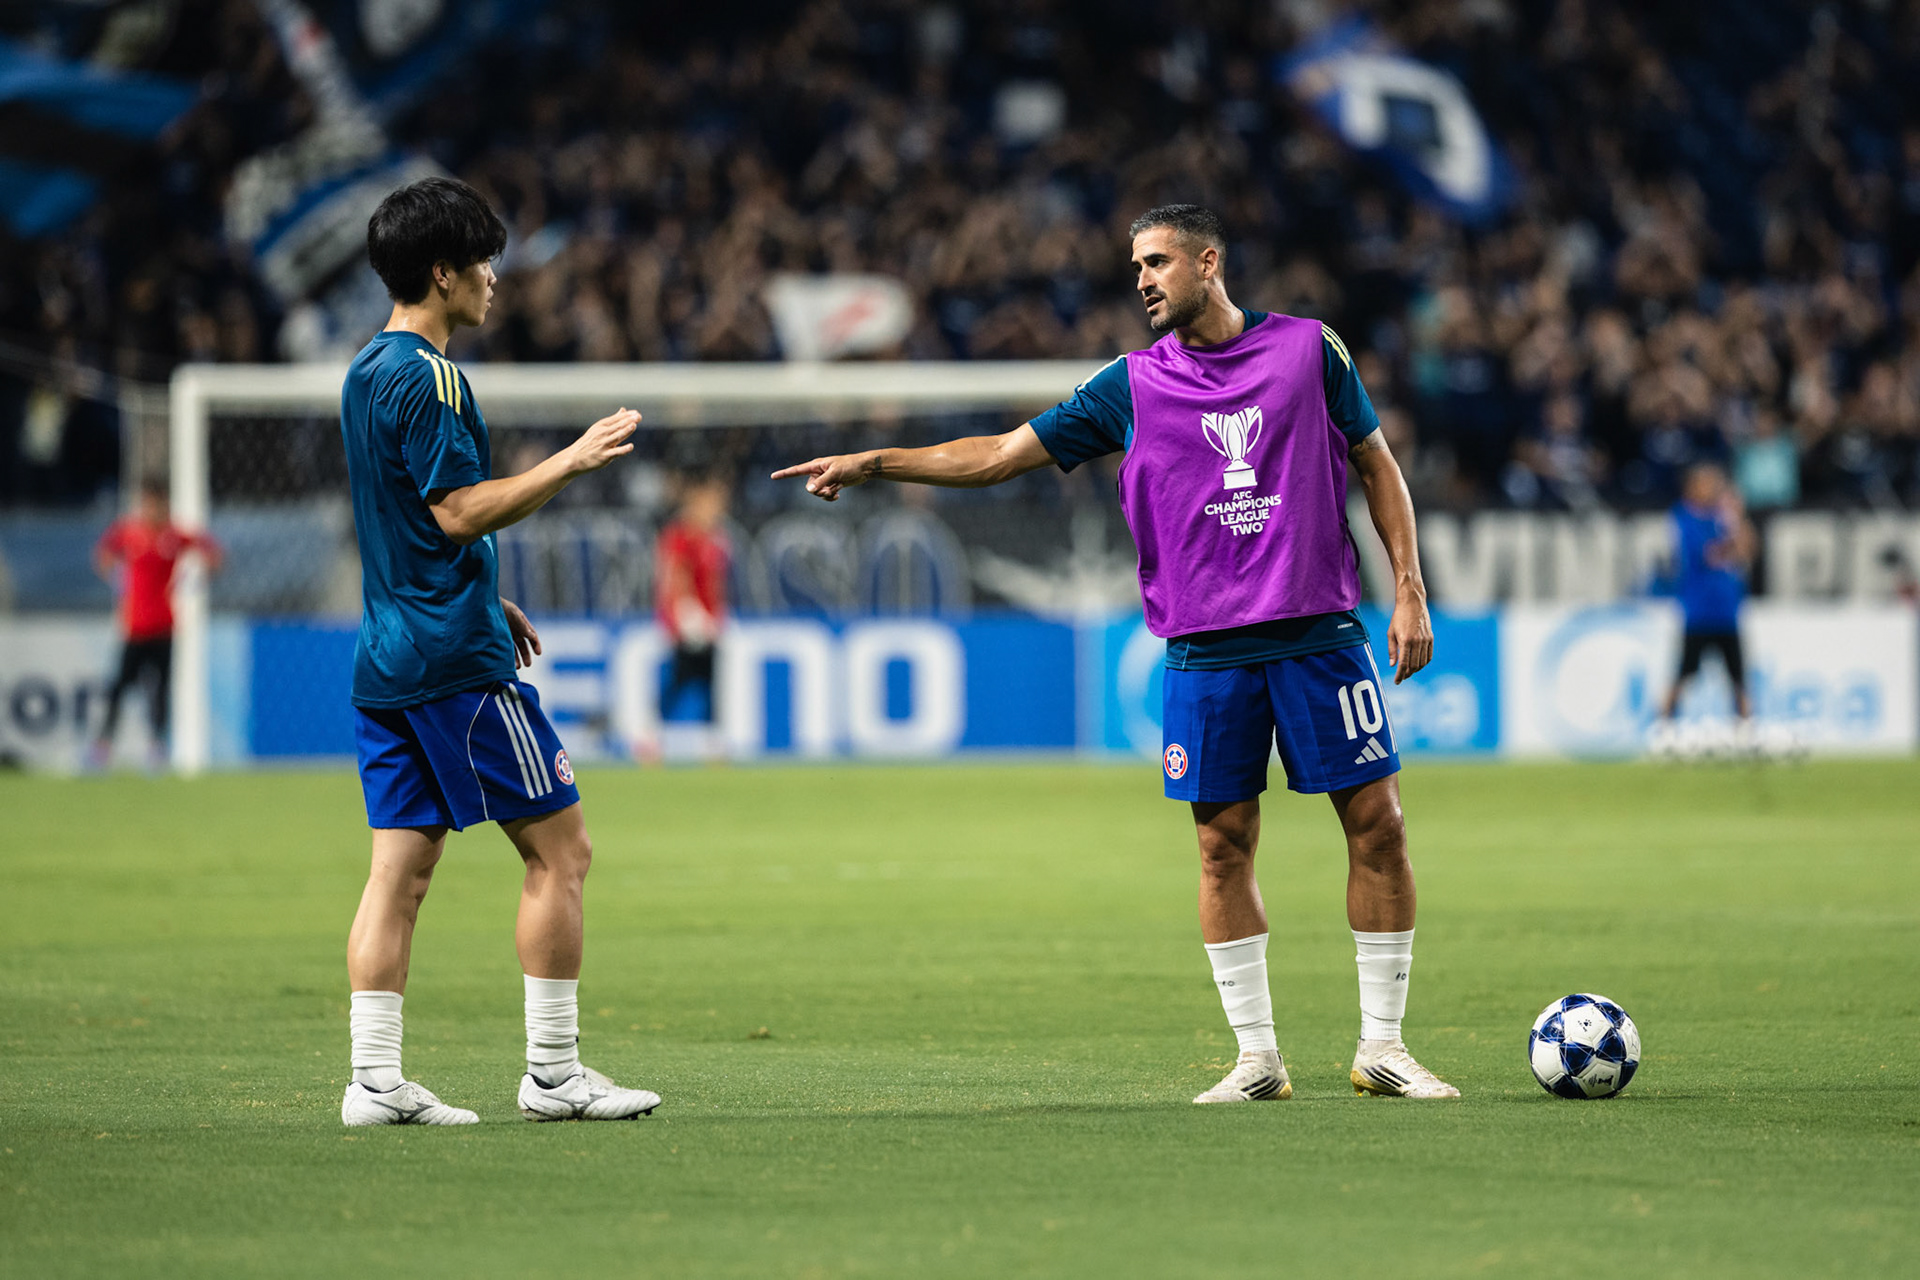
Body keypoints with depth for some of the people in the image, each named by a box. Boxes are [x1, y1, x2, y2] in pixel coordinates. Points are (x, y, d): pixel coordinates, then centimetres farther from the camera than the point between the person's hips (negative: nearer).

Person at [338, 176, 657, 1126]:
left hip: (389, 655, 9)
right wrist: (571, 461, -16)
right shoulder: (427, 377, -14)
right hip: (457, 660, -9)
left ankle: (375, 1081, 1)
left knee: (401, 866, 6)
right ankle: (553, 1074, 0)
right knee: (559, 850, -2)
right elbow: (461, 510, -20)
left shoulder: (366, 373, 16)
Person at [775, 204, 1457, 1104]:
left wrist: (1408, 589, 3)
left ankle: (1382, 1047, 6)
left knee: (1376, 824, -3)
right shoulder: (1134, 385, 6)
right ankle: (1257, 1056, 8)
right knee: (1223, 845, 0)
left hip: (1319, 634, -1)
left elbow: (1376, 464, 11)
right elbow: (1002, 454, 8)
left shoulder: (1308, 349, 4)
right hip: (1206, 651, 1)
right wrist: (874, 463, 0)